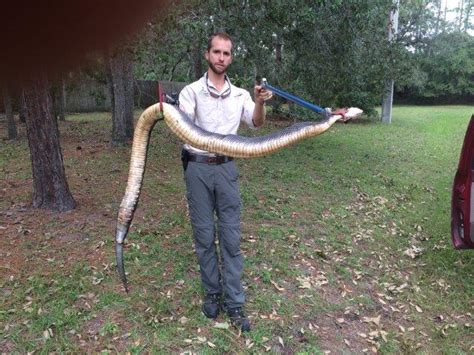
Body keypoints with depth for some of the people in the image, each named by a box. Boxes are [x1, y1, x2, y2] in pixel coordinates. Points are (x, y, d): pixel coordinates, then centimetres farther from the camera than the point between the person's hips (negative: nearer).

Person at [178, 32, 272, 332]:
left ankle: (234, 302, 12)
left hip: (227, 169, 2)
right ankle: (212, 292, 25)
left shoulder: (240, 94, 7)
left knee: (231, 236, 3)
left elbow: (257, 123, -7)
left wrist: (260, 103, -27)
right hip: (198, 169, -1)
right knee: (204, 235, 7)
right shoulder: (191, 91, -2)